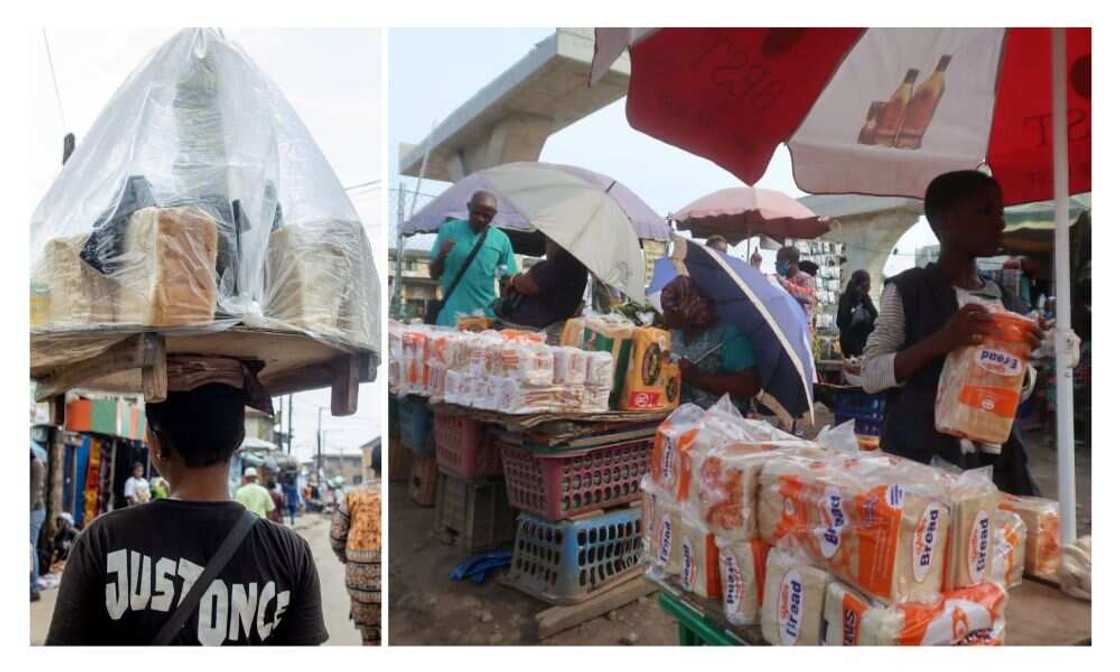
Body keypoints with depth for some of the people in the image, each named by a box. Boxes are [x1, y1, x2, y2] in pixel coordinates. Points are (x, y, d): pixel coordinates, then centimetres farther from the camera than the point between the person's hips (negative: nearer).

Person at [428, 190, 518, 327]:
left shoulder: (501, 239, 3)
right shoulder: (449, 229, 1)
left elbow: (507, 281, 8)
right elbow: (434, 274, 4)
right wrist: (442, 255, -15)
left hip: (486, 313, 1)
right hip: (451, 312, -1)